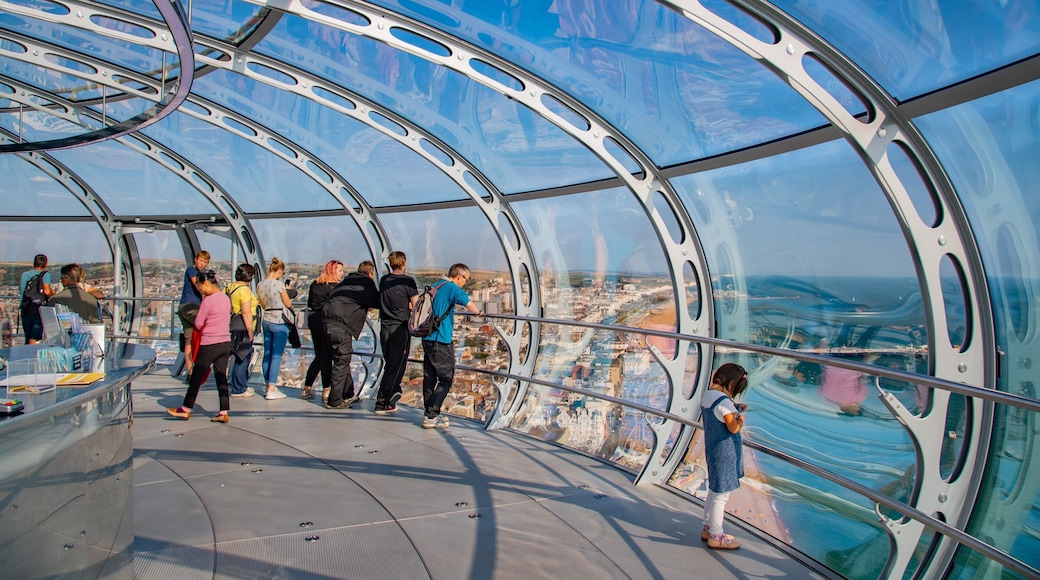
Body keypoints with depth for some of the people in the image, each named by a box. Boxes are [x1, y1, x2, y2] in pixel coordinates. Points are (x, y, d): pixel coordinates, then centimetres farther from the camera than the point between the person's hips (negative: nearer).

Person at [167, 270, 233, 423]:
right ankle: (224, 412, 6)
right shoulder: (226, 298, 7)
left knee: (196, 377, 7)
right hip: (225, 343, 7)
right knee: (222, 377, 7)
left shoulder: (208, 301, -15)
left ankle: (186, 409, 19)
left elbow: (198, 324, -10)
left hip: (209, 345, -7)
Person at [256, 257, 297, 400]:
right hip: (279, 323, -7)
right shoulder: (279, 284, -14)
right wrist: (289, 291, 12)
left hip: (266, 321, 7)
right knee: (276, 356, -5)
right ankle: (272, 390, -6)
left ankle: (269, 386, 17)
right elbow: (288, 303, -4)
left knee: (267, 355, 10)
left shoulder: (260, 285, 6)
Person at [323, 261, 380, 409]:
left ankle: (348, 394, 26)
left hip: (329, 322, 9)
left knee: (342, 360, 17)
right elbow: (376, 302, -4)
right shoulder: (366, 282, -3)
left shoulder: (348, 280, 21)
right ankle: (334, 401, -1)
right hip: (341, 325, -9)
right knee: (342, 361, -3)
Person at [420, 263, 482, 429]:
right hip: (441, 341, -9)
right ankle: (430, 417, -5)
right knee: (446, 378, -3)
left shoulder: (435, 286, 17)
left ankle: (430, 414, 18)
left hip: (427, 339, 9)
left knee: (429, 377, 12)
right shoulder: (452, 288, -10)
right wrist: (478, 312, -4)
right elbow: (468, 303, -24)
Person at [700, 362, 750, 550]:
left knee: (714, 491, 21)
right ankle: (716, 536, 10)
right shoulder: (724, 402, -23)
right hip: (725, 453, -10)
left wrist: (735, 409, 6)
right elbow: (734, 428, -25)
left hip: (712, 450, 10)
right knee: (721, 494, 1)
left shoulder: (708, 395, 5)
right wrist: (741, 416, -7)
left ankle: (707, 528, 32)